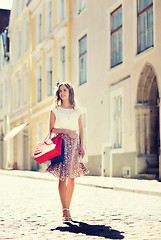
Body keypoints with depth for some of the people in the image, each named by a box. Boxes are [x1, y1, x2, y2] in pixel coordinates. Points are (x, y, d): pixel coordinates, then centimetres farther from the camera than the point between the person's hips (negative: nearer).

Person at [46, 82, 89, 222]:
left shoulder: (77, 110, 14)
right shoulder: (55, 110, 9)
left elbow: (80, 130, 12)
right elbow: (52, 129, 3)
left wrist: (82, 146, 3)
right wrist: (66, 131, -10)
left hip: (74, 144, 3)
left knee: (72, 177, 0)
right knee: (63, 177, -11)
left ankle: (67, 208, 8)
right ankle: (65, 211, -13)